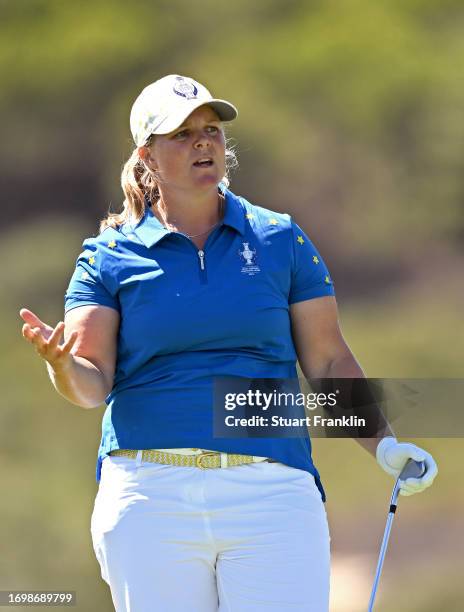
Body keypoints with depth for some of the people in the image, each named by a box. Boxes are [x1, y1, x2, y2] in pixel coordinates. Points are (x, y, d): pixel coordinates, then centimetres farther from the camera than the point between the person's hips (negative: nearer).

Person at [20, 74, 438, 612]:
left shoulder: (281, 240, 10)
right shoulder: (109, 256, 7)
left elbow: (328, 362, 10)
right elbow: (93, 383, -2)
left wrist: (384, 444, -2)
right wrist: (60, 363, -25)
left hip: (272, 493, 0)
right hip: (150, 497, 0)